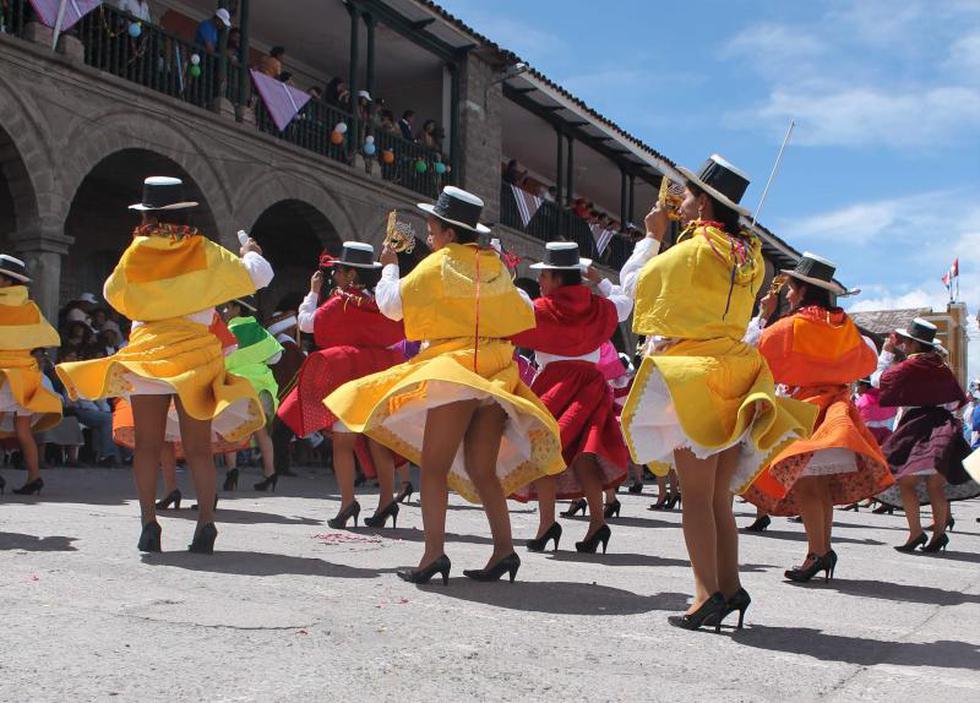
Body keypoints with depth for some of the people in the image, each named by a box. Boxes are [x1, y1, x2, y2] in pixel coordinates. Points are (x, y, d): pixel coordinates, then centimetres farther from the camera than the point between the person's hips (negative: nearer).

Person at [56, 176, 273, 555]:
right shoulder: (204, 252, -1)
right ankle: (206, 521, -2)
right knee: (198, 448, 4)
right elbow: (257, 275, 2)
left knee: (147, 445, 5)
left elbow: (113, 293, 17)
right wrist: (250, 253, 22)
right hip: (196, 355, 0)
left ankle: (149, 524, 4)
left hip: (146, 353, 0)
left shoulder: (134, 254, 1)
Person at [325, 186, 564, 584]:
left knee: (434, 467, -5)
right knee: (482, 470, 10)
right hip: (496, 373, 6)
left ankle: (434, 552, -14)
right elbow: (524, 314, 21)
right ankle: (504, 549, 3)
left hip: (452, 371, -6)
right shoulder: (494, 265, 12)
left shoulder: (438, 264, -3)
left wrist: (389, 267, 17)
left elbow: (392, 304, 1)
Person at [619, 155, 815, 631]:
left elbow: (632, 280, 3)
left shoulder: (691, 251, -11)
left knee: (695, 495, -5)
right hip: (735, 378, 7)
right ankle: (730, 587, 11)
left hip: (694, 379, -7)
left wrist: (652, 236, 16)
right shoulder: (749, 258, 9)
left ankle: (707, 592, -8)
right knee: (718, 496, 12)